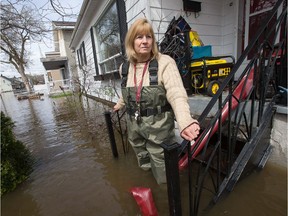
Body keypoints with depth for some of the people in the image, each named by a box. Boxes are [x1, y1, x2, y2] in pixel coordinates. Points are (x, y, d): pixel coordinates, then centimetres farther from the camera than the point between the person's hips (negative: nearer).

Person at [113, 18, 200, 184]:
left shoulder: (165, 62, -15)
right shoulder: (124, 68, 2)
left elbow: (177, 94, -28)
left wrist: (186, 122, -44)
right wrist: (120, 105, 36)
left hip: (159, 126, -5)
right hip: (134, 125, 5)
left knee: (162, 170, 14)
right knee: (144, 163, 27)